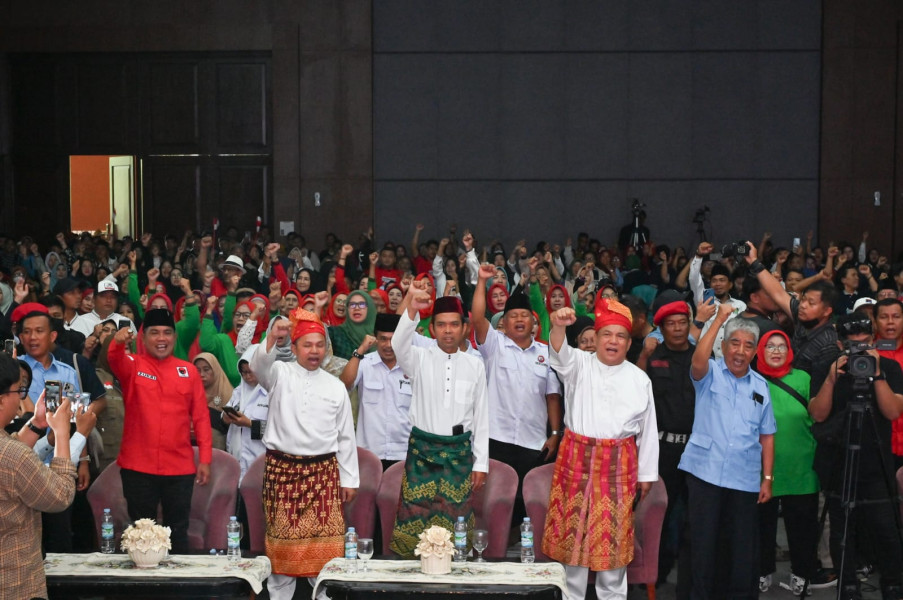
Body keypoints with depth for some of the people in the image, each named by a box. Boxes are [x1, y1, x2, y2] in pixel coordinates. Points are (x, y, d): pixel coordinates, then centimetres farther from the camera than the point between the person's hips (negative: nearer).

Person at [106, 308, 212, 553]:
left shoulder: (188, 370, 6)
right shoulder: (133, 365, 1)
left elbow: (201, 416, 6)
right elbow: (115, 360, -23)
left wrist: (205, 459, 0)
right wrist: (118, 343, -46)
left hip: (180, 468, 1)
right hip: (138, 468, -1)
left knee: (178, 531, 10)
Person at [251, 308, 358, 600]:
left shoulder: (336, 386, 7)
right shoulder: (280, 374, 1)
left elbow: (345, 436, 10)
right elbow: (259, 365, -23)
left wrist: (349, 478, 7)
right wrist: (272, 338, -44)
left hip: (323, 472, 2)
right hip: (282, 469, -1)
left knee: (324, 539, 1)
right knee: (283, 538, 3)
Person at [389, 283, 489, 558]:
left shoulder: (475, 365, 5)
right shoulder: (420, 358, -1)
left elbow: (481, 416, 7)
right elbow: (399, 345, -25)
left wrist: (481, 463, 4)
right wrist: (411, 310, -43)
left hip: (459, 452, 1)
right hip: (422, 449, -1)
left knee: (456, 520, 3)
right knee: (414, 519, -2)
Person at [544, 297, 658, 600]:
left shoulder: (639, 379, 5)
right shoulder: (579, 365, 2)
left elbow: (648, 429, 8)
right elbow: (559, 354, -22)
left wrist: (646, 473, 8)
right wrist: (559, 326, -44)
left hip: (619, 462, 1)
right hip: (577, 456, -1)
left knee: (613, 532, 5)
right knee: (574, 529, 4)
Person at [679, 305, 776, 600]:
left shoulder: (760, 385, 11)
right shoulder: (710, 374, 2)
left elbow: (766, 435, 11)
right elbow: (698, 361, -23)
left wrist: (768, 478, 5)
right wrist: (719, 320, -23)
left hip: (744, 479, 3)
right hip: (705, 472, -3)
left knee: (745, 548, 6)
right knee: (703, 543, 2)